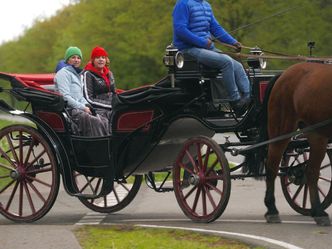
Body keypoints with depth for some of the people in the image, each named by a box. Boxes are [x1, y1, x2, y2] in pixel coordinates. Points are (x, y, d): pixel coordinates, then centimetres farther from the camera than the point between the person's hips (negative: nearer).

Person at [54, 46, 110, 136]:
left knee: (104, 122, -12)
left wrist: (86, 105, 5)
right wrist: (83, 108, -15)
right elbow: (65, 97, -14)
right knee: (95, 122, -27)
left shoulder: (77, 74, 25)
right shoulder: (64, 73, -5)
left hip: (79, 108, 9)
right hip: (69, 111, -9)